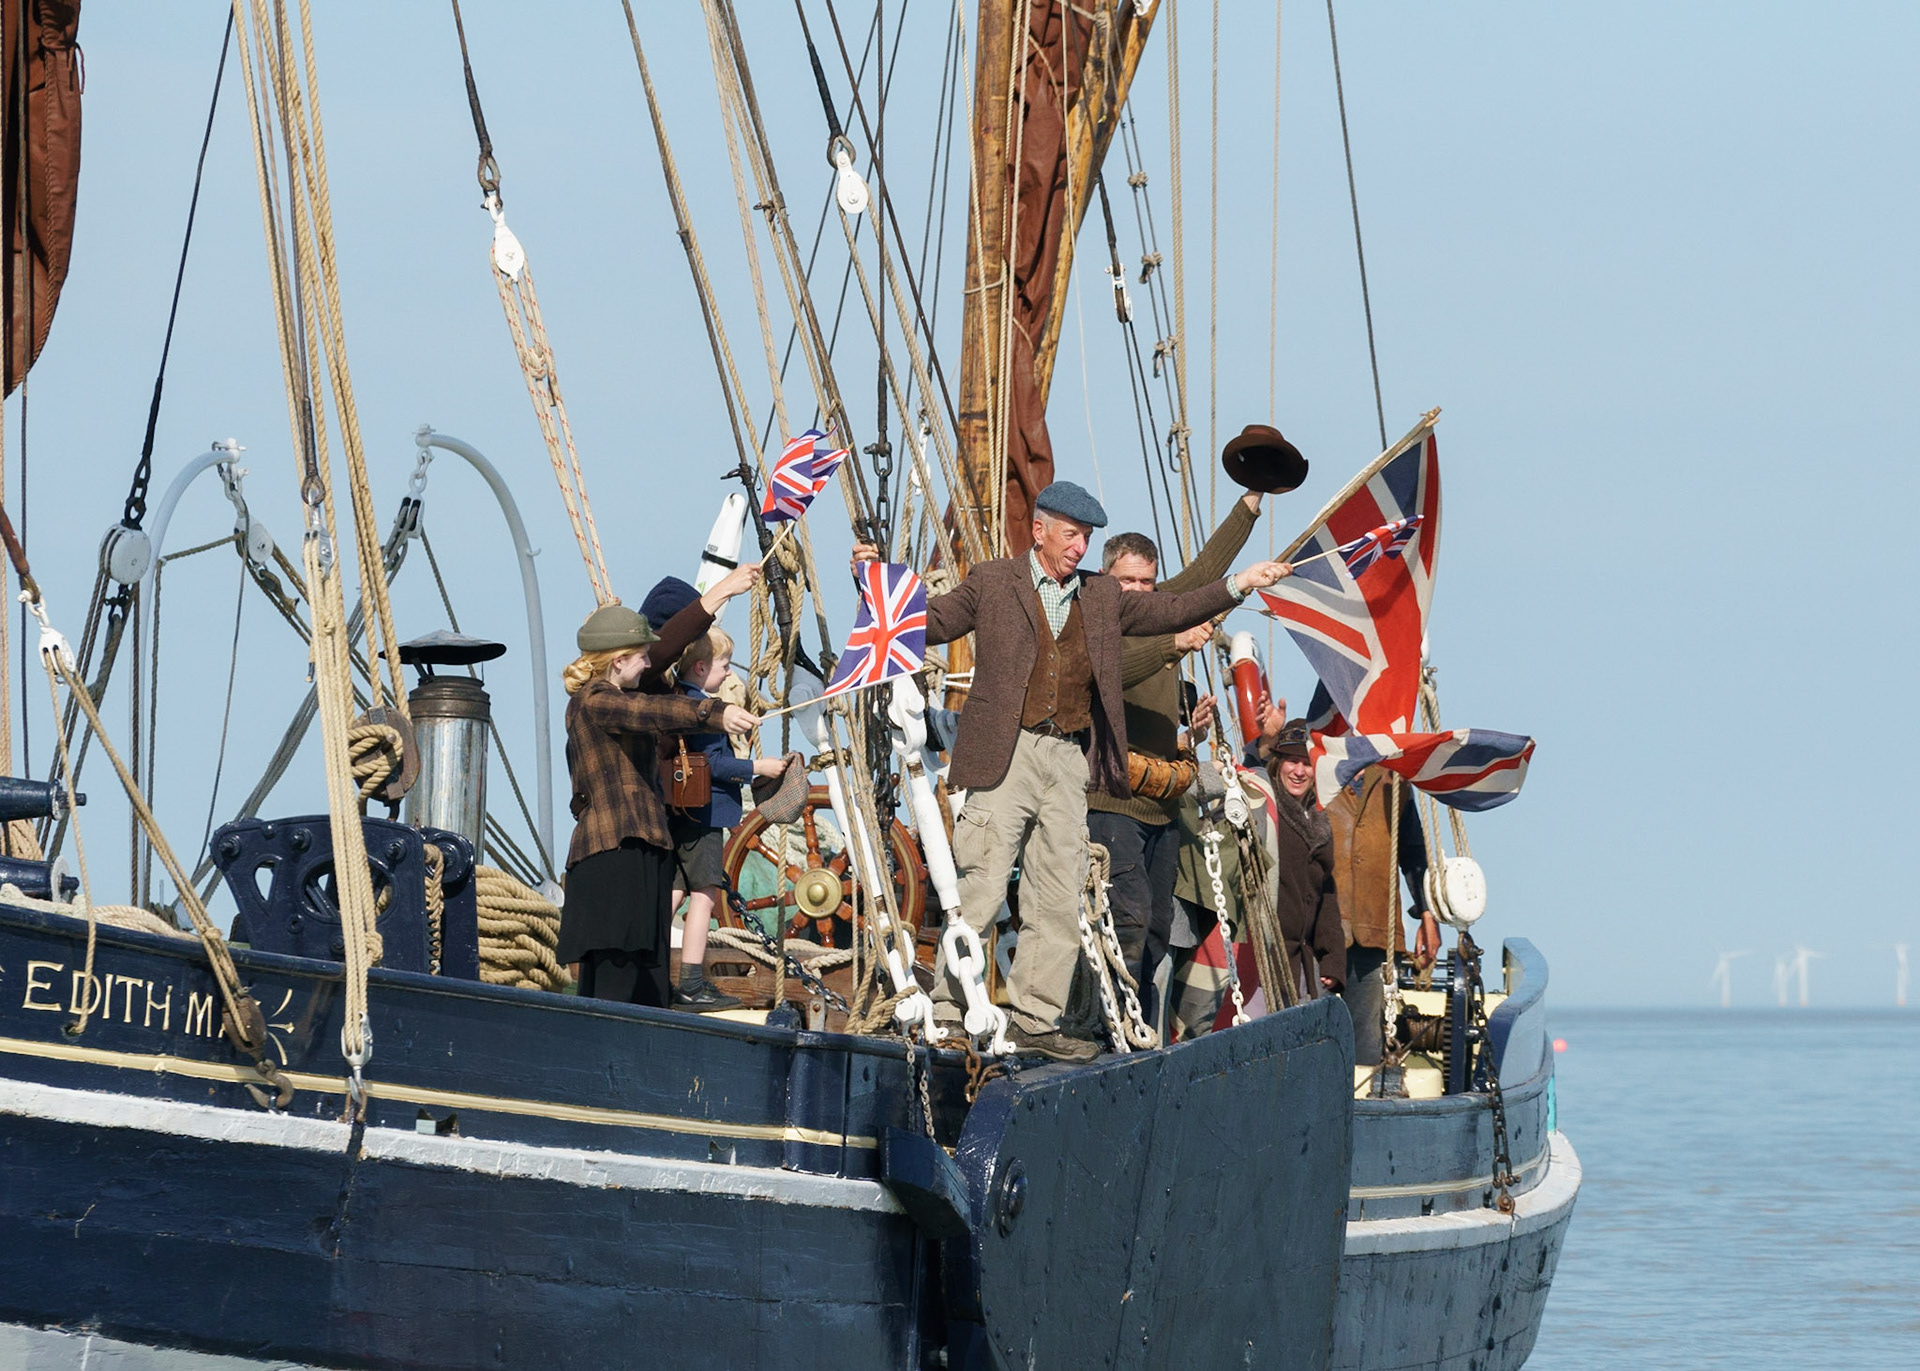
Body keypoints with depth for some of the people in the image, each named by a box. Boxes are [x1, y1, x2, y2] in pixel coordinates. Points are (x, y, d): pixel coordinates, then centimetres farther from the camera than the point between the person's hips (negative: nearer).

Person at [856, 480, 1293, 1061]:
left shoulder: (1101, 596, 18)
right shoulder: (992, 583, 6)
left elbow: (1166, 613, 23)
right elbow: (930, 621, 9)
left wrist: (1238, 585, 18)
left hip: (1069, 759, 5)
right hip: (1006, 753, -5)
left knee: (1060, 897, 4)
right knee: (982, 888, -9)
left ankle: (1037, 1019, 9)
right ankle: (949, 1009, -3)